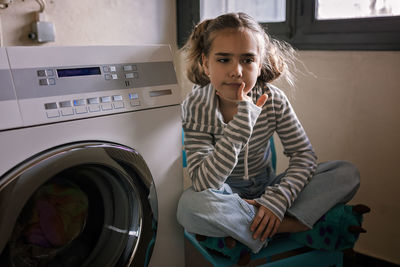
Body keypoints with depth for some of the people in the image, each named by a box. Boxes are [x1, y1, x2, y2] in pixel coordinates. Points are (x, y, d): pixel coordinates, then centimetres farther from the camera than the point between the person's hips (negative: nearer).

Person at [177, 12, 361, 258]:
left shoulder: (273, 99, -10)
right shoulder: (196, 106, -19)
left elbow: (304, 154, -9)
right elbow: (204, 183, -28)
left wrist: (276, 200, -25)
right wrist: (243, 120, -37)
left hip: (266, 187, 3)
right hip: (225, 194, -3)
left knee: (348, 173, -11)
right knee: (190, 205, -38)